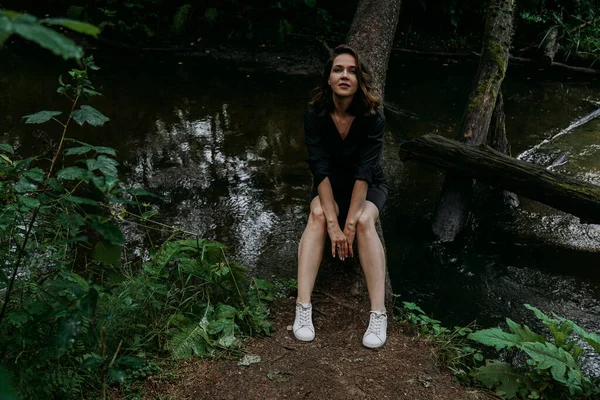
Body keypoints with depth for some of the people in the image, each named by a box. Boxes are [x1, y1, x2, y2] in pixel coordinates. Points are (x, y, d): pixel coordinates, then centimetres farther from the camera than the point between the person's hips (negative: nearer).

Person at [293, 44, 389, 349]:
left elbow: (365, 171, -27)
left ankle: (379, 314, -33)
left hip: (369, 187, -1)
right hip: (330, 185, 1)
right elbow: (320, 169, -25)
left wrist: (350, 223, -33)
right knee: (317, 215, -31)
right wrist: (333, 223, -33)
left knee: (364, 221, -32)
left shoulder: (373, 116, -21)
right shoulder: (315, 115, -18)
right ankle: (303, 308, -35)